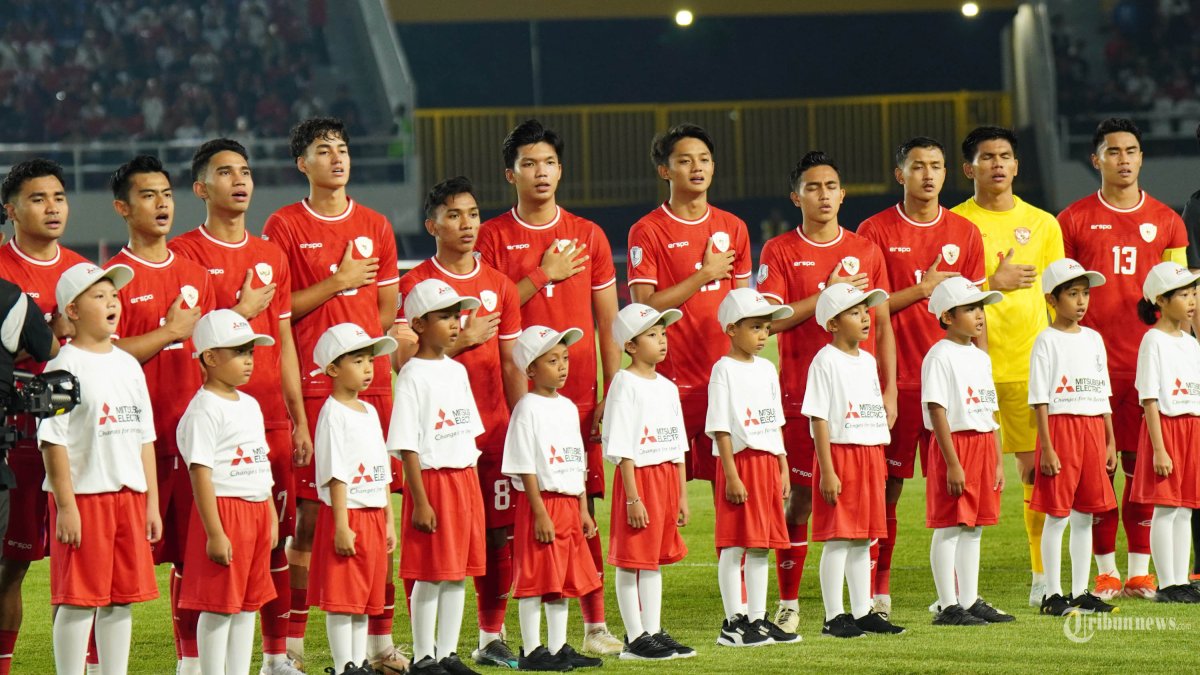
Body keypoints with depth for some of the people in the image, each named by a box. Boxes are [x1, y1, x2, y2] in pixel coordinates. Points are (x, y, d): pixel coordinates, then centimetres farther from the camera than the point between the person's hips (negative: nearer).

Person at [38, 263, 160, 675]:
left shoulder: (127, 365, 13)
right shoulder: (65, 367, -8)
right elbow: (52, 440, -12)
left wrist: (151, 501, 12)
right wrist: (65, 505, -17)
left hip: (128, 494, 7)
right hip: (84, 496, -7)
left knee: (122, 598, 9)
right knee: (78, 600, -4)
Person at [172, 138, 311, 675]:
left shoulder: (271, 257, 15)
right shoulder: (184, 254, -3)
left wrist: (300, 422, 14)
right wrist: (241, 312, -9)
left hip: (271, 419, 6)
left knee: (278, 535, 6)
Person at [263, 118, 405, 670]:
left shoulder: (375, 226, 13)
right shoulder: (284, 226, 2)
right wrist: (338, 283, -9)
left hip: (371, 381, 4)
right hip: (312, 386, -4)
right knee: (309, 514, -4)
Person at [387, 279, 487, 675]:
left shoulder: (457, 371, 12)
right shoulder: (412, 376, -11)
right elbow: (407, 446, -13)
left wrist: (473, 489, 14)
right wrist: (420, 501, -17)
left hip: (465, 481, 7)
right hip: (432, 480, -7)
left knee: (458, 573, 9)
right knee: (431, 575, -4)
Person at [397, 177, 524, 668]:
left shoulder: (499, 285, 12)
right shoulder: (415, 283, -2)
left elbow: (511, 364, 14)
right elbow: (404, 360, -10)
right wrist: (463, 340, -12)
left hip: (494, 427, 5)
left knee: (500, 533, 4)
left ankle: (491, 637, 14)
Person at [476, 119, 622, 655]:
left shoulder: (588, 235, 9)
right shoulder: (492, 237, 3)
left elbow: (607, 323, 10)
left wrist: (612, 395, 4)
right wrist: (543, 276, -11)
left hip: (577, 394, 2)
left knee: (582, 510, 2)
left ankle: (594, 626, 9)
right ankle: (491, 630, 5)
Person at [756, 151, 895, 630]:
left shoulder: (866, 252, 10)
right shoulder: (780, 253, 1)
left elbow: (882, 325, 11)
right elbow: (770, 319, -10)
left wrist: (889, 390, 5)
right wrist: (828, 295, -14)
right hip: (803, 392, -2)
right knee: (800, 497, -1)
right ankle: (788, 603, 7)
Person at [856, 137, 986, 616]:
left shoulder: (964, 233, 9)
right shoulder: (875, 232, 0)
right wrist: (922, 290, -12)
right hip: (894, 379, -2)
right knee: (885, 486, 0)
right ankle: (877, 591, 8)